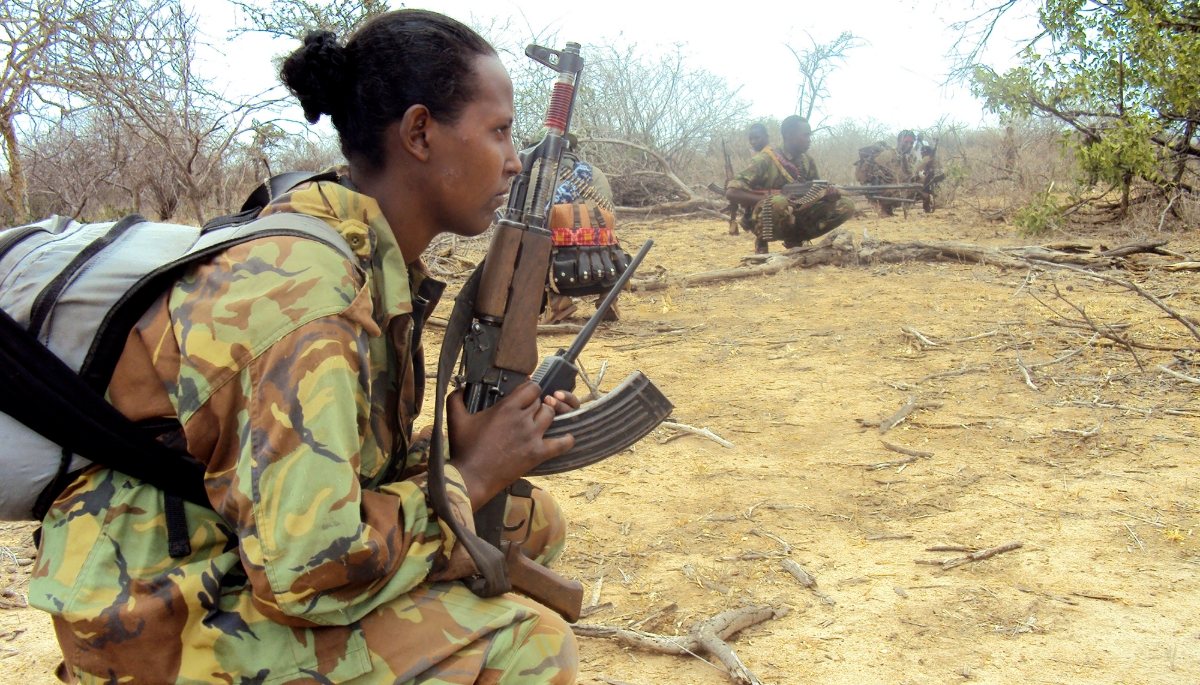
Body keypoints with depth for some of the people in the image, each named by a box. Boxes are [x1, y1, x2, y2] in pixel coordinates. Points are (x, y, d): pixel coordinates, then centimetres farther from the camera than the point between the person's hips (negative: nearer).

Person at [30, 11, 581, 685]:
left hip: (253, 552, 9)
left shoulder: (370, 252, 2)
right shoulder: (309, 294, -27)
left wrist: (453, 447, -7)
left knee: (534, 522, 6)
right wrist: (469, 476, -17)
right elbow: (307, 566, -29)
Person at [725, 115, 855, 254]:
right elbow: (732, 193, -20)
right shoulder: (765, 160, -13)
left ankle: (795, 240, 2)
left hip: (797, 221, 6)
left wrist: (829, 193, -13)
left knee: (846, 206, -6)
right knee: (779, 203, -40)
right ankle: (761, 242, -10)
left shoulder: (807, 162, 5)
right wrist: (769, 200, -28)